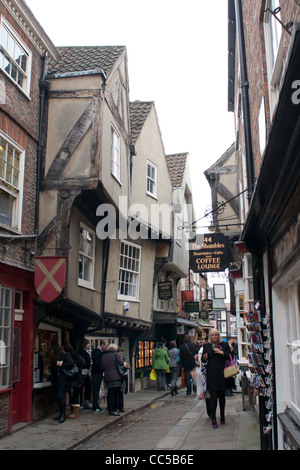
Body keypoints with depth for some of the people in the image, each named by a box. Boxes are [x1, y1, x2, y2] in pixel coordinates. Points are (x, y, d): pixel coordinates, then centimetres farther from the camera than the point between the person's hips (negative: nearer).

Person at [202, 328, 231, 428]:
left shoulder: (224, 345, 10)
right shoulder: (206, 346, 12)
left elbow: (230, 357, 3)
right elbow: (203, 359, 12)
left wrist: (221, 352, -11)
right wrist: (205, 357, -10)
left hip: (222, 374, 1)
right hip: (211, 374, 0)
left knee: (222, 395, 8)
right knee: (213, 395, -6)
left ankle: (222, 416, 23)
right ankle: (213, 419, -5)